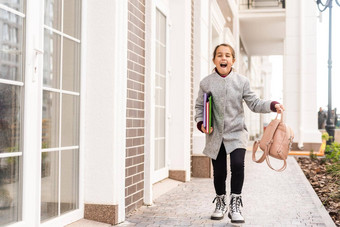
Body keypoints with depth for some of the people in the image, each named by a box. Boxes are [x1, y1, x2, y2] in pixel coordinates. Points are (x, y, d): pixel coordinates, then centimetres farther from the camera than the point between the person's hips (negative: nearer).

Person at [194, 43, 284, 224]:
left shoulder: (241, 81, 1)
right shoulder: (206, 83, 2)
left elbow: (254, 103, 2)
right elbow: (199, 106, 10)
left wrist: (272, 106, -14)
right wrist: (200, 123, -7)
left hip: (236, 133, -1)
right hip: (215, 136, 1)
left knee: (237, 164, -21)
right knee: (219, 172, 6)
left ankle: (235, 205, -6)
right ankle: (220, 204, 31)